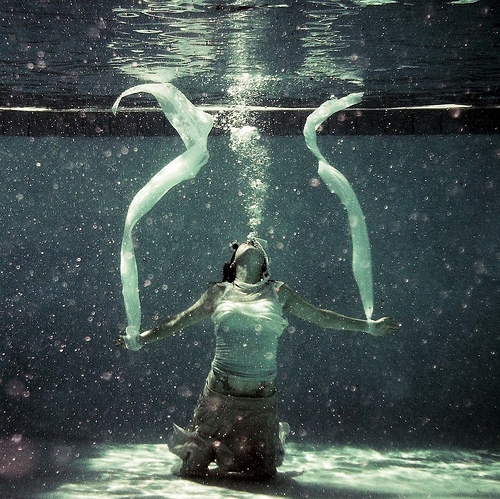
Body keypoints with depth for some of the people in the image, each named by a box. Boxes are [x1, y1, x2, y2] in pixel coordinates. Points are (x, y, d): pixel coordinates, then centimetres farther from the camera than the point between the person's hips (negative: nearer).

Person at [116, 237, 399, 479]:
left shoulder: (279, 293, 5)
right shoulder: (219, 292, 5)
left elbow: (320, 317, 10)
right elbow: (178, 322, 11)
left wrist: (369, 327, 10)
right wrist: (139, 340, 9)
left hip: (262, 397, 0)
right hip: (220, 391, 0)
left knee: (259, 471, 9)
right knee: (194, 469, 7)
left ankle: (276, 438, 42)